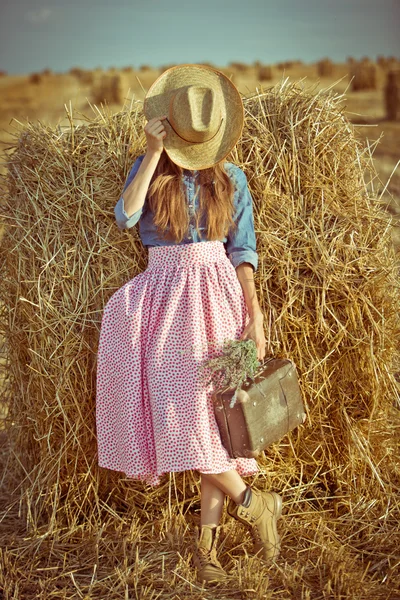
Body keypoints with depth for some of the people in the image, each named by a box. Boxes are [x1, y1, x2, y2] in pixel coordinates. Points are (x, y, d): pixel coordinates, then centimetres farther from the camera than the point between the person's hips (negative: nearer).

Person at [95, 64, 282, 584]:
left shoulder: (231, 178, 6)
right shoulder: (148, 170, 7)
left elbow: (243, 249, 3)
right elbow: (125, 215, -13)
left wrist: (254, 314, -7)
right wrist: (154, 152, -11)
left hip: (217, 293, -1)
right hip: (165, 294, 1)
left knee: (213, 405, -6)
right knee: (174, 402, -12)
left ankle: (207, 536, 3)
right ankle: (252, 502, 1)